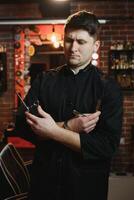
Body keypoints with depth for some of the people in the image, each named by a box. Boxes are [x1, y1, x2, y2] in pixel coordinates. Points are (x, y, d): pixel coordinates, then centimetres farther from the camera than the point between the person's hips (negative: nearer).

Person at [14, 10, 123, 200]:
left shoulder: (109, 88, -7)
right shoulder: (44, 81, 1)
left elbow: (108, 145, -16)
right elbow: (21, 126, -7)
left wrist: (54, 131, -21)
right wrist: (68, 126, -19)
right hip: (43, 179, 2)